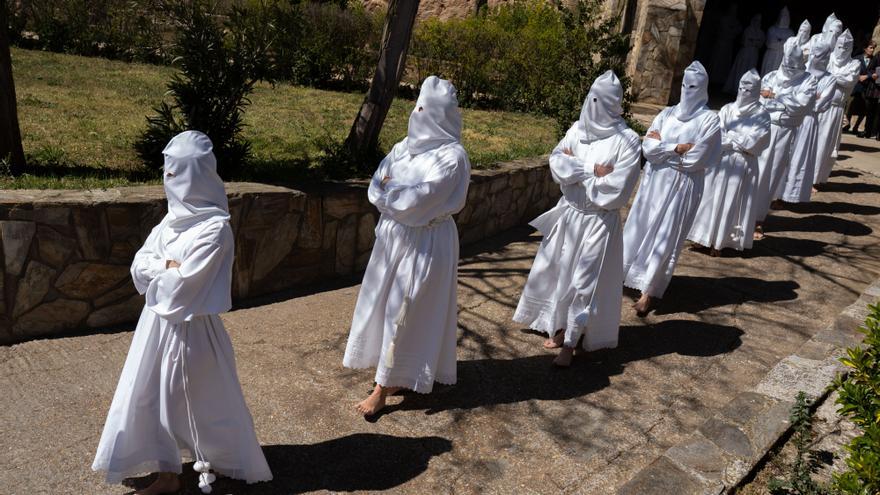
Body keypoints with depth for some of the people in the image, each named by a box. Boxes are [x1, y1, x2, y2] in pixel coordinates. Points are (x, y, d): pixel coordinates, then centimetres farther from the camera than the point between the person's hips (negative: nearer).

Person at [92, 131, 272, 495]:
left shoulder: (215, 227, -20)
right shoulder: (174, 217, 5)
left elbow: (183, 285, -23)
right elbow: (139, 266, 4)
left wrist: (158, 270, -5)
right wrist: (170, 267, -14)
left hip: (190, 328, -8)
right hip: (157, 322, 8)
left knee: (199, 402, 7)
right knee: (155, 399, 16)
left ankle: (225, 465, 29)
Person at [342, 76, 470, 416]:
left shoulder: (452, 157, -16)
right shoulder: (405, 146, 6)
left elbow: (417, 200, -22)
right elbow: (376, 191, 3)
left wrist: (389, 189, -6)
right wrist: (401, 197, -16)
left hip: (425, 242, -7)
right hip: (394, 235, 8)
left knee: (403, 311, -1)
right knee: (385, 304, 13)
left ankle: (383, 388, 10)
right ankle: (398, 374, 28)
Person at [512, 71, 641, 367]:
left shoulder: (627, 140, -12)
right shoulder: (578, 129, 2)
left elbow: (615, 189, -19)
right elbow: (556, 161, -8)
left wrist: (575, 168, -12)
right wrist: (591, 170, -19)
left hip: (599, 221, -5)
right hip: (569, 214, 5)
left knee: (584, 281, 0)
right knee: (559, 272, 14)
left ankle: (570, 343, 10)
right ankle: (561, 327, 32)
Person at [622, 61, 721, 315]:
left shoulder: (709, 120, -6)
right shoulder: (668, 113, 6)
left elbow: (694, 160, -15)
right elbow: (648, 147, -4)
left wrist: (662, 146, -8)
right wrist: (677, 148, -15)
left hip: (683, 186, -4)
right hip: (655, 180, 4)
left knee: (665, 238, -2)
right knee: (640, 229, 11)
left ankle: (649, 292, 4)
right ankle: (630, 274, 27)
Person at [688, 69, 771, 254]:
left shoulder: (761, 115, -2)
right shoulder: (727, 109, 4)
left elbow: (753, 142, -10)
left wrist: (729, 136, -7)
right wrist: (740, 143, -12)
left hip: (744, 165, -2)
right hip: (721, 160, 2)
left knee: (730, 202, 3)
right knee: (711, 197, 4)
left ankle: (718, 242, 9)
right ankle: (706, 236, 14)